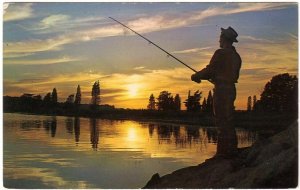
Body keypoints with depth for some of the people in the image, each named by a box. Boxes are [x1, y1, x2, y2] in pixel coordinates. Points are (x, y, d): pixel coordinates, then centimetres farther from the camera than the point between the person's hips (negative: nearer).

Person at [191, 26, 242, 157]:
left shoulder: (221, 53, -10)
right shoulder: (236, 56, 16)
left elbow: (210, 70, -12)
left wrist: (196, 76, 4)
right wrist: (213, 77, 26)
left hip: (221, 89, -9)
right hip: (231, 89, 9)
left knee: (222, 120, -7)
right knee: (228, 120, 14)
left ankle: (224, 150, -7)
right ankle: (232, 148, 18)